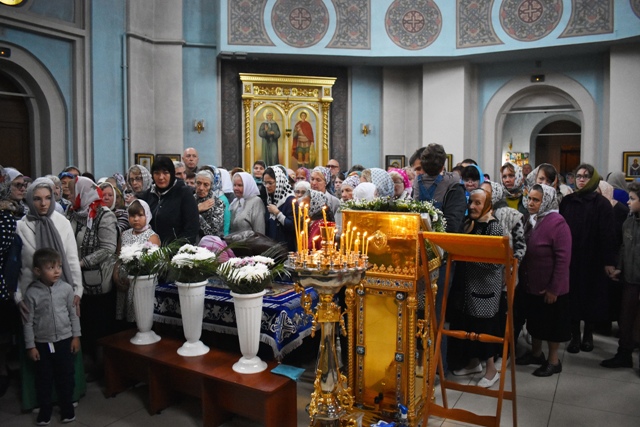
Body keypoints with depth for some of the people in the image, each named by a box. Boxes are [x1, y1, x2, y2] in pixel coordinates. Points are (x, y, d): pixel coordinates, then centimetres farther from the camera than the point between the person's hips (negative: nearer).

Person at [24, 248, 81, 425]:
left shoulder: (66, 288, -8)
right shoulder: (32, 293, -13)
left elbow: (73, 314, 0)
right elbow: (28, 322, -6)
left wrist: (76, 336, 1)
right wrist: (30, 345, -4)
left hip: (65, 340, 1)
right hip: (42, 343, -1)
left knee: (65, 376, 12)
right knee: (44, 378, 13)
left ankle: (67, 407, 30)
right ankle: (45, 409, 33)